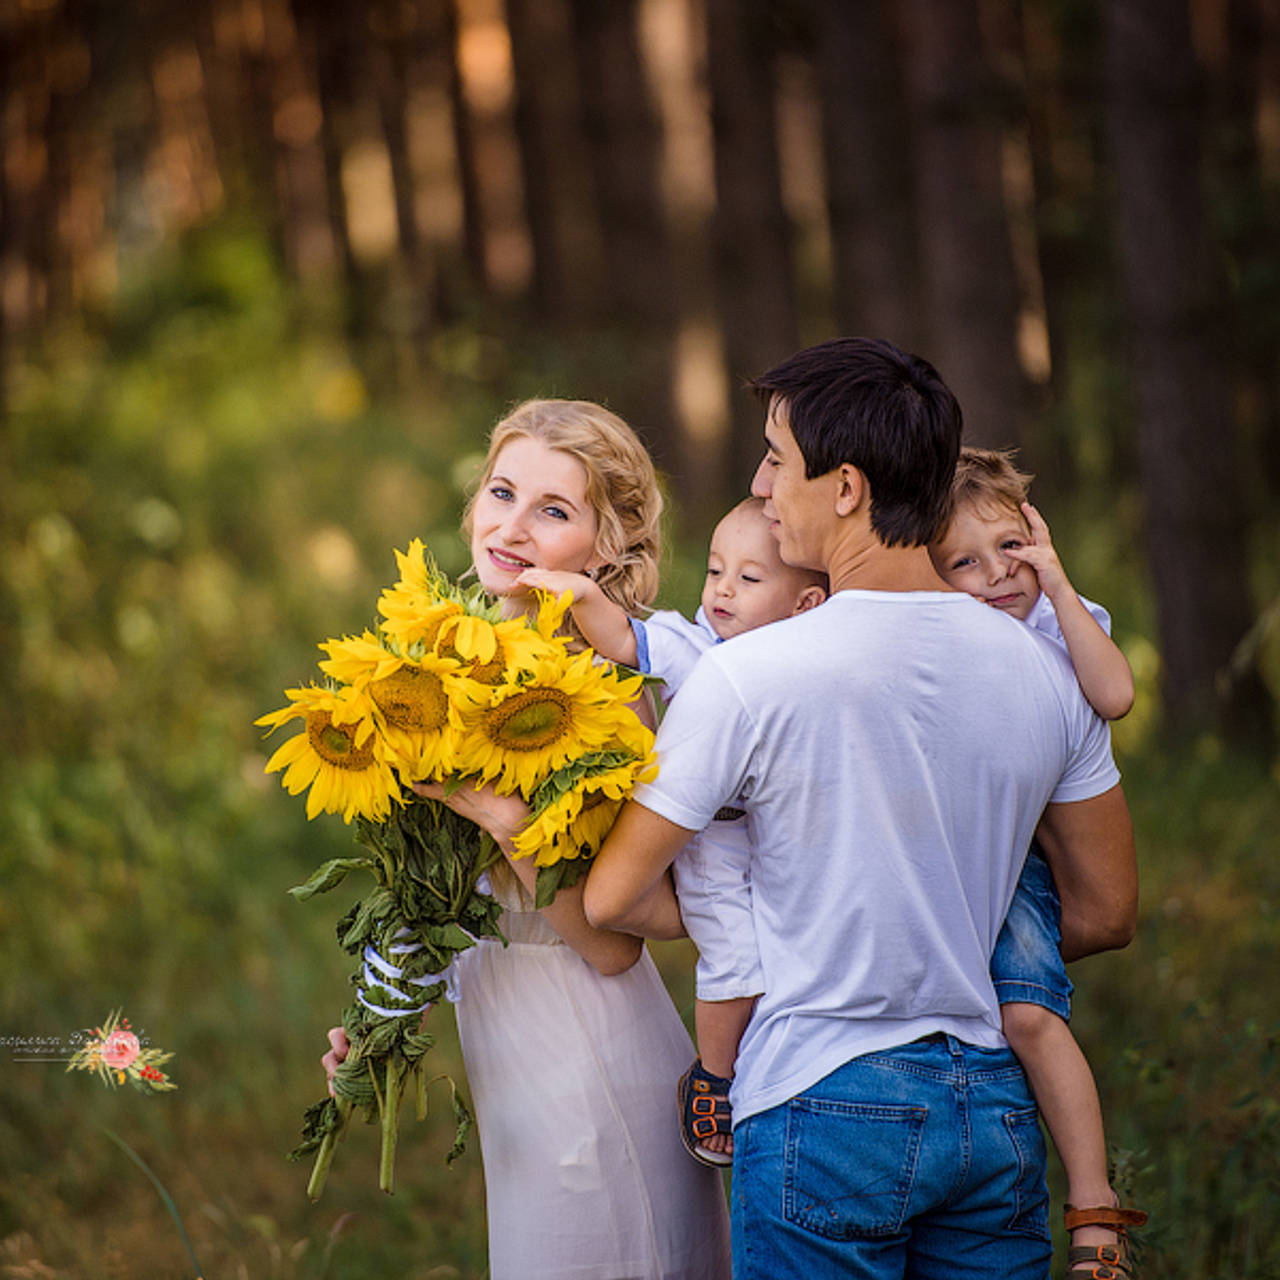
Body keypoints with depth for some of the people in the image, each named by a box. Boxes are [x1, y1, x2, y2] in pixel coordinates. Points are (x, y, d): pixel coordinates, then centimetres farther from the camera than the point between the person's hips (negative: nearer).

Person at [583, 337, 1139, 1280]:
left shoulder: (746, 679, -13)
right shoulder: (1046, 671, 0)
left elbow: (613, 898, -6)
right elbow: (1107, 913, 9)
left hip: (825, 1108, -4)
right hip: (997, 1109, 4)